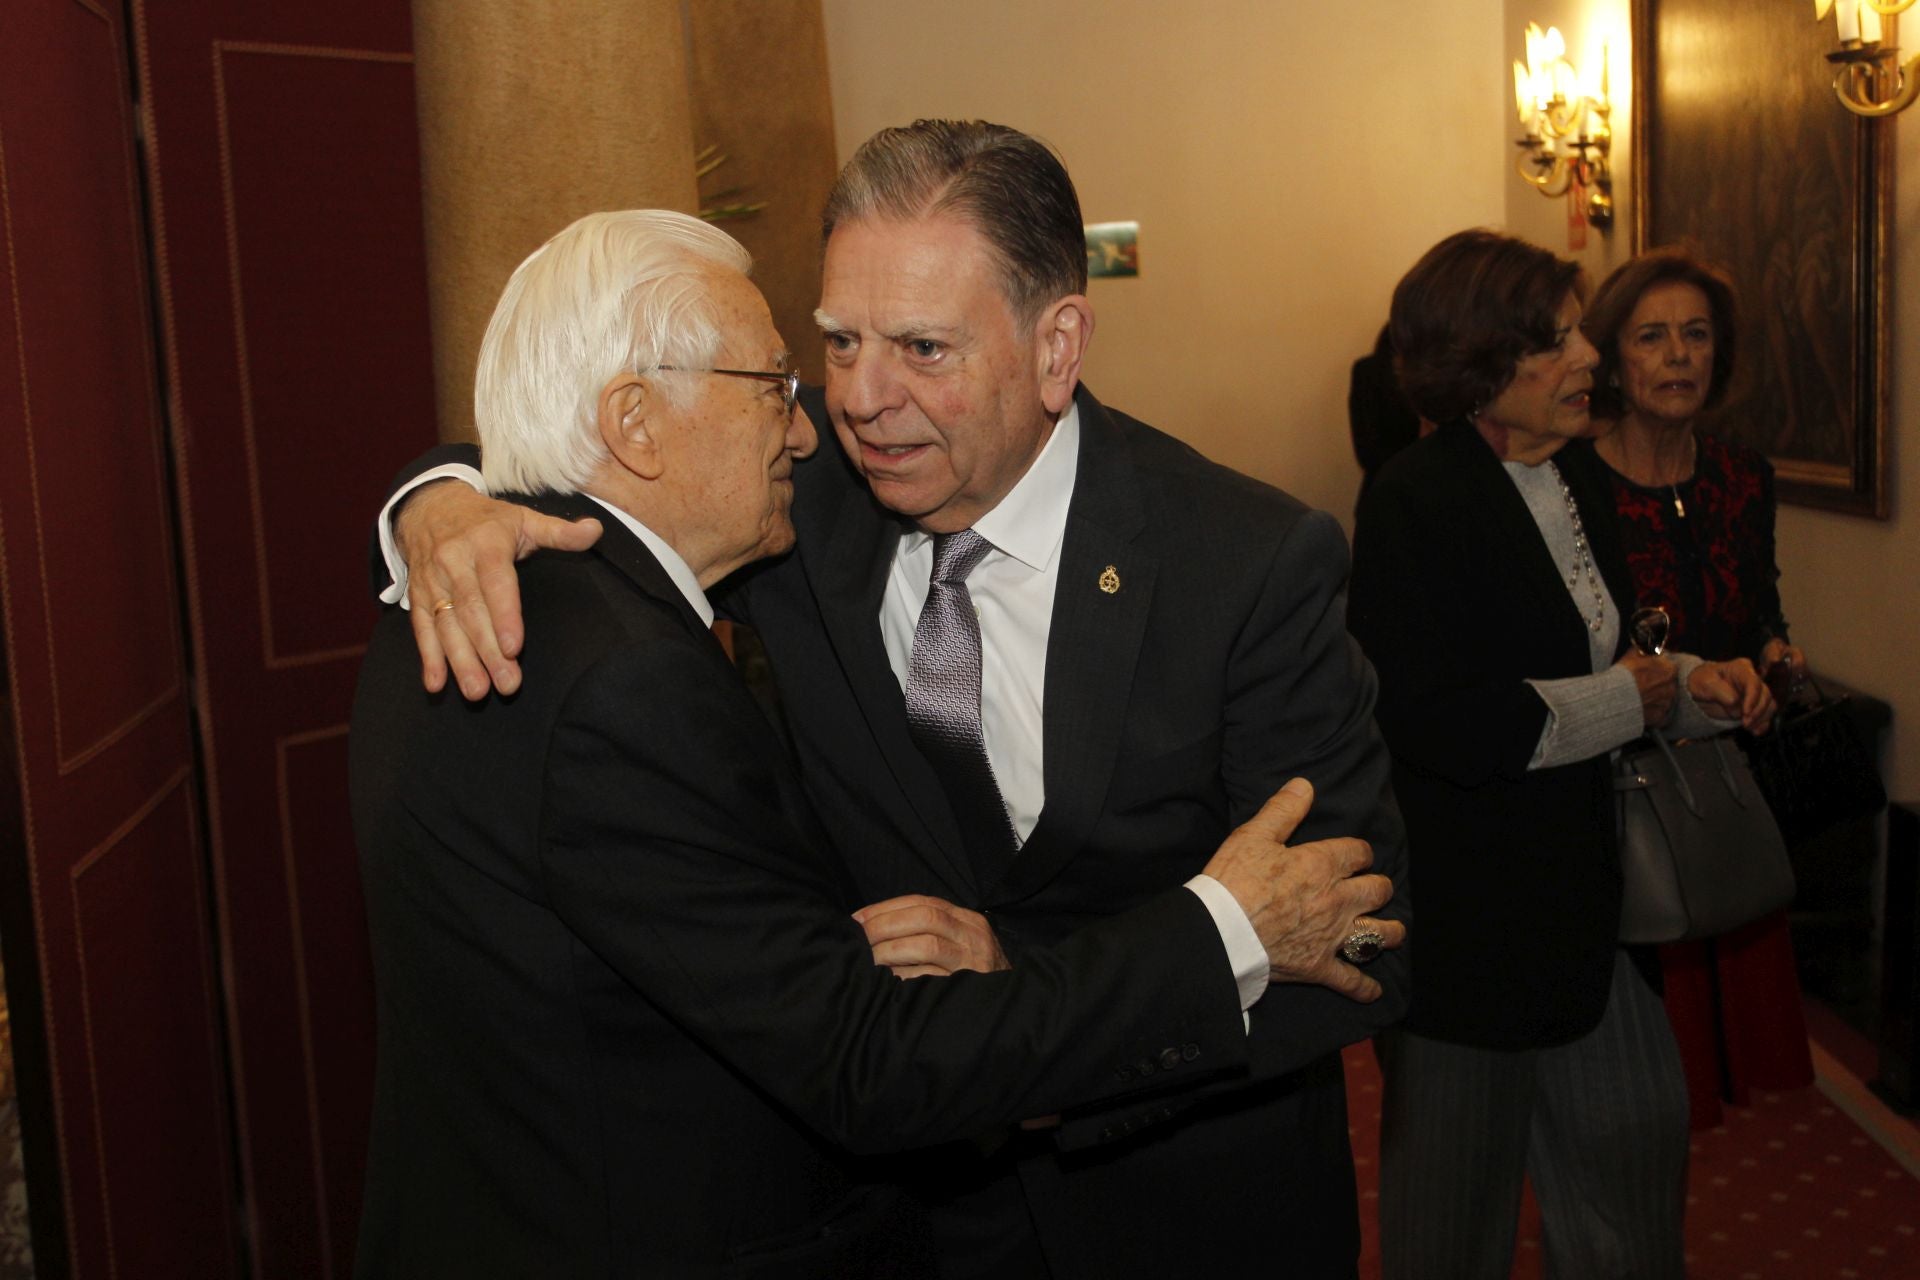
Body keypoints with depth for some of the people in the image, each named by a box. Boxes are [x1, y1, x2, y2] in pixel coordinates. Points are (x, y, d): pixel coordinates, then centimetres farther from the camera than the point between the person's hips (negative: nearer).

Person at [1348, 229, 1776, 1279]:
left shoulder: (1576, 473, 6)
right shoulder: (1413, 503, -21)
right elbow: (1430, 726, -29)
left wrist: (1697, 683, -2)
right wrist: (1629, 700, -19)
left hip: (1577, 874, 8)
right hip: (1461, 905, -8)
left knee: (1638, 1134, 20)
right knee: (1458, 1187, 11)